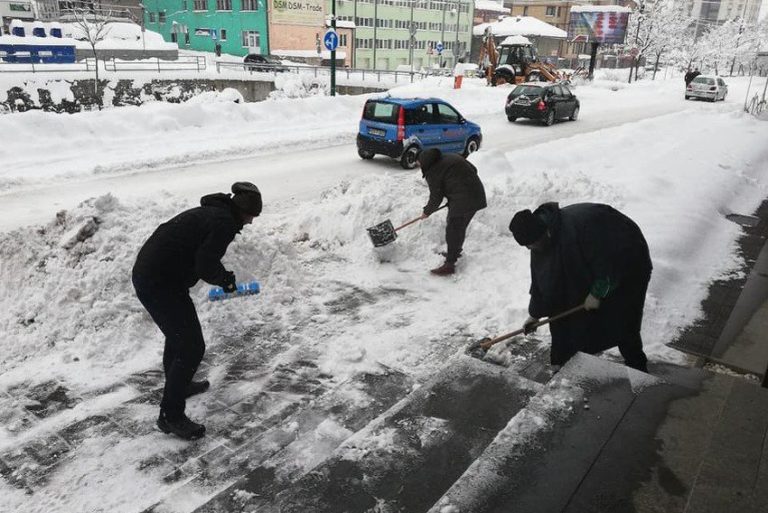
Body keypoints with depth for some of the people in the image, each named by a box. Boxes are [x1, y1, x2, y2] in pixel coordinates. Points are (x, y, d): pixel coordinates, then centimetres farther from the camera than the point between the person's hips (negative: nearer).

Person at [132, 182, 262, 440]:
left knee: (178, 332, 29)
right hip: (159, 283, -10)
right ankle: (170, 415, 8)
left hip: (147, 272, 10)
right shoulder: (225, 223, -16)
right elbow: (206, 265, -22)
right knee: (191, 348, -3)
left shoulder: (212, 212, 13)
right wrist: (226, 280, -4)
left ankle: (178, 385, 50)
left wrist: (223, 276, 21)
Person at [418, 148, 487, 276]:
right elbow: (473, 169, 18)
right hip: (477, 193, 9)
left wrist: (426, 212, 12)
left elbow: (436, 197, -3)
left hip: (462, 201, -9)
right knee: (460, 227, 23)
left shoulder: (433, 172, -7)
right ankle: (455, 252, 40)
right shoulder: (452, 157, 15)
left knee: (453, 230, -2)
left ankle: (449, 264, 1)